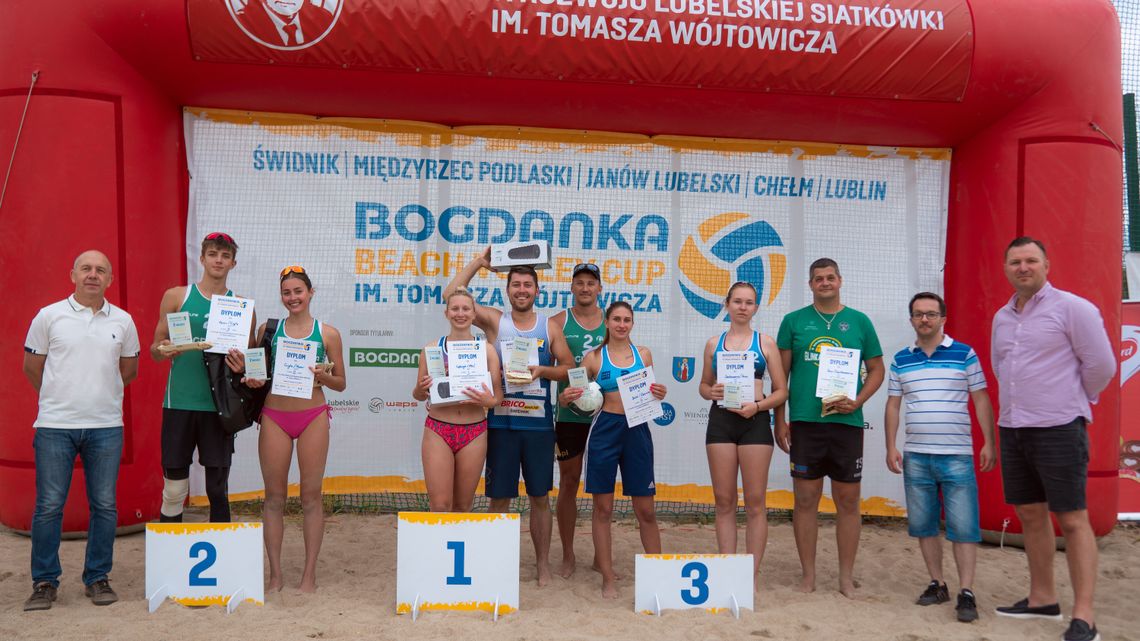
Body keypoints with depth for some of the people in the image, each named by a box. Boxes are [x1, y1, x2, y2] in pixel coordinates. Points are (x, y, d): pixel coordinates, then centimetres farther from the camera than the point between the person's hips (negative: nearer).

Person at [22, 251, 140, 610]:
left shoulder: (123, 321, 6)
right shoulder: (49, 316, 1)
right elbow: (31, 367, 9)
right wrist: (59, 398, 13)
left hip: (106, 427, 2)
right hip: (55, 426, -1)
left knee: (104, 506, 5)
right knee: (48, 506, 1)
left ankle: (97, 578, 17)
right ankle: (44, 582, 15)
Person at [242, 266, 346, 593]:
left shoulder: (327, 333, 3)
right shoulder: (268, 329, 7)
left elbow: (341, 384, 7)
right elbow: (256, 373, 15)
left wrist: (323, 377, -13)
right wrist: (251, 380, -7)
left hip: (313, 416, -1)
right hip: (274, 417, 1)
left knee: (311, 495, 3)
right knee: (274, 496, 5)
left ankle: (309, 572, 12)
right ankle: (275, 572, 15)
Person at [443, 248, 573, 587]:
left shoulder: (550, 327, 5)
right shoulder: (494, 320, 3)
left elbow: (569, 368, 6)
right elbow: (451, 295, -4)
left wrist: (542, 370, -12)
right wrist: (479, 261, -3)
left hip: (538, 423, 1)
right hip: (501, 422, -1)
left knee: (540, 496, 9)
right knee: (499, 496, 6)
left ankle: (543, 562, 20)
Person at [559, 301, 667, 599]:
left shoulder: (643, 354, 8)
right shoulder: (594, 357, 2)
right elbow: (570, 396, 4)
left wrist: (659, 395, -4)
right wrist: (566, 397, -18)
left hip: (637, 430, 2)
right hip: (604, 430, -1)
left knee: (646, 510, 5)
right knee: (603, 508, 4)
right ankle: (608, 577, 15)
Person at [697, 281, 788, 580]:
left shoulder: (765, 342, 5)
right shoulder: (714, 343, 11)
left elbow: (781, 391, 4)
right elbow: (704, 385, 18)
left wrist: (758, 406, -13)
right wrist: (711, 392, -5)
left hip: (755, 422, -2)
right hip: (720, 420, 2)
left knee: (755, 503, 0)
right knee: (724, 501, 5)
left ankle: (752, 575, 8)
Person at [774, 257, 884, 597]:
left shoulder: (859, 322, 7)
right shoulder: (793, 321, 6)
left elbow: (876, 369, 10)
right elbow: (781, 374, 7)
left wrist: (858, 401, -7)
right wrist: (779, 420, 1)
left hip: (847, 422, 0)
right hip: (805, 422, 0)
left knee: (848, 501, 6)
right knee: (806, 500, 5)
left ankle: (846, 577, 18)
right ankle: (808, 575, 16)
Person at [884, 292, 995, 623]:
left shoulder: (965, 354, 1)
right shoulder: (901, 359, 9)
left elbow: (981, 399, 2)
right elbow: (893, 405, 12)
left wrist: (989, 442, -4)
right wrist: (891, 447, 5)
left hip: (957, 455, -3)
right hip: (916, 456, 3)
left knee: (963, 525, -4)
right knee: (923, 524, 8)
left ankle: (966, 592, 3)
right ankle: (937, 583, 20)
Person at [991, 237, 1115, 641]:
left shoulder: (1072, 308, -7)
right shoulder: (1002, 317, 13)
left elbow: (1101, 366, -6)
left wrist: (1072, 401, 6)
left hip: (1058, 428, -7)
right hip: (1012, 427, 7)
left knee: (1072, 519, -4)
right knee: (1030, 514, 13)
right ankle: (1043, 599, 25)